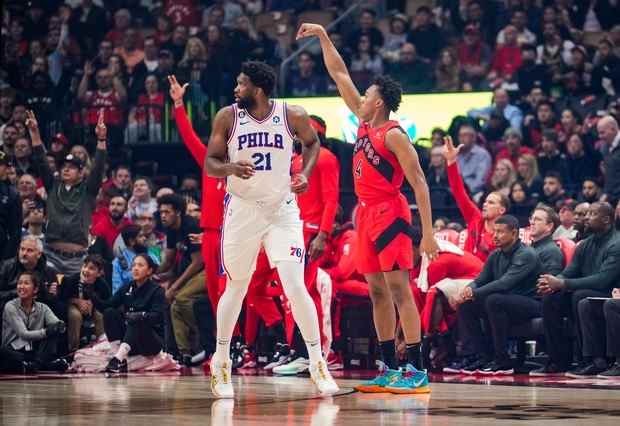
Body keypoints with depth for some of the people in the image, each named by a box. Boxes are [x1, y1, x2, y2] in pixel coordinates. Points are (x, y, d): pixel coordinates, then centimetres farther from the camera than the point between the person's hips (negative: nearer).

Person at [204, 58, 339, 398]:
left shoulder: (292, 116, -7)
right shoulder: (227, 117, -6)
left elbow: (312, 143, 14)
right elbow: (209, 164, -2)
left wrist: (306, 173, -4)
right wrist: (231, 168, -24)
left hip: (282, 209, -1)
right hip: (242, 208, 1)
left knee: (295, 286, -12)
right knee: (236, 289, 10)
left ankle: (318, 364, -3)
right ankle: (221, 363, 26)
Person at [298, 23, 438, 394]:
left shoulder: (394, 135, -12)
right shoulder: (364, 122, 12)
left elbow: (419, 182, -16)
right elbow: (340, 75, 20)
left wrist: (428, 232, -21)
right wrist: (323, 37, 17)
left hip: (390, 213, -9)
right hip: (367, 212, 9)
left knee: (399, 288, -12)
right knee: (377, 291, 8)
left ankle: (418, 371, -14)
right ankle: (390, 369, 11)